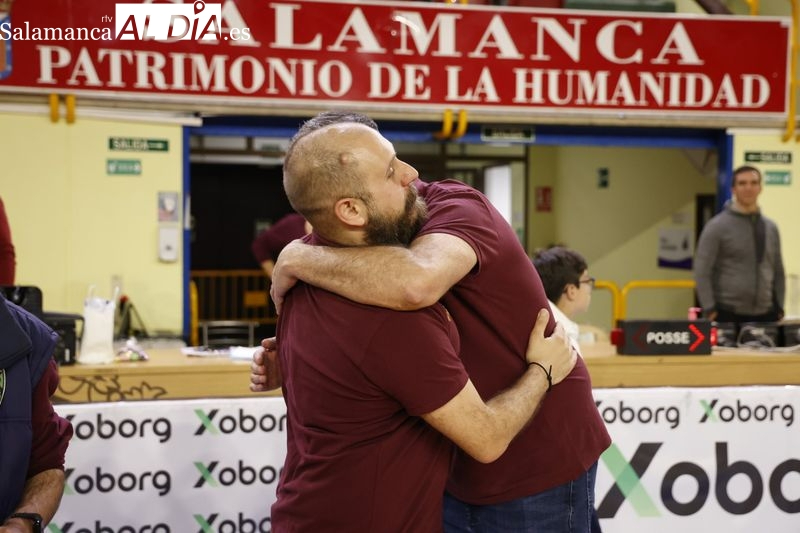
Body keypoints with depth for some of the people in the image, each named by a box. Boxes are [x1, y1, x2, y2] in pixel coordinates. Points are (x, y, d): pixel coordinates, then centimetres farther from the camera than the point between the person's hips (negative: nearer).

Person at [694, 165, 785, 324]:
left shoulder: (770, 227, 12)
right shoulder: (717, 226, -4)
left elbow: (778, 271, 17)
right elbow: (702, 271, -8)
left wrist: (779, 308, 10)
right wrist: (709, 309, -13)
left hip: (765, 313, 5)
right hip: (728, 313, -5)